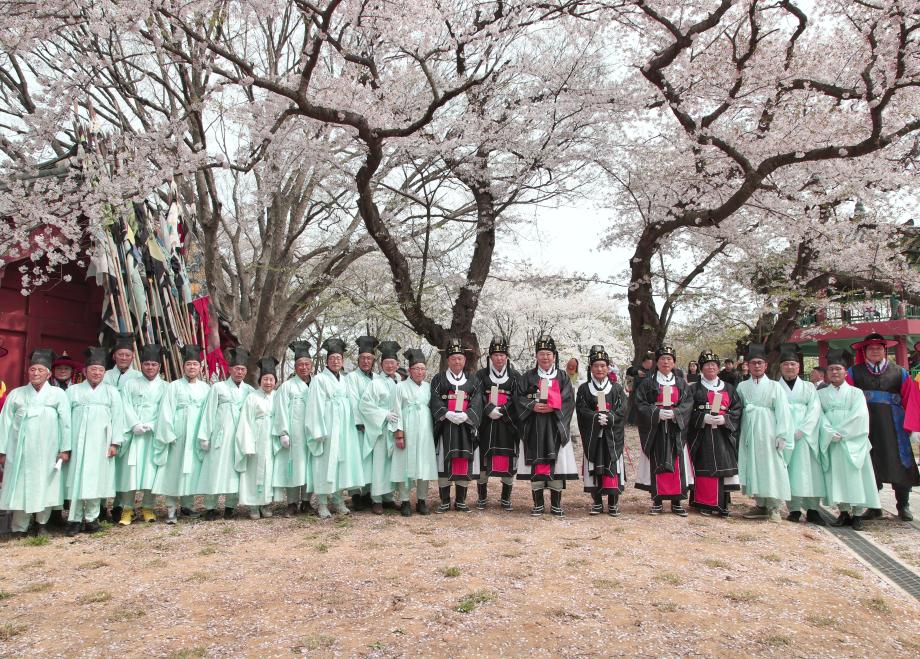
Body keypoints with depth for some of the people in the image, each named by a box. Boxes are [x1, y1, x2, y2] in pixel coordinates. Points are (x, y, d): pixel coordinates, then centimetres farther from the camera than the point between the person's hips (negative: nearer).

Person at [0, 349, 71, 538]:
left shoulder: (58, 394, 3)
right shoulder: (16, 394, 9)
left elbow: (65, 423, 1)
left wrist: (65, 449, -3)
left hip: (47, 451, -1)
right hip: (19, 450, 1)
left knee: (45, 486, 2)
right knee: (20, 487, 1)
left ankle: (42, 524, 17)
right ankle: (19, 529, 11)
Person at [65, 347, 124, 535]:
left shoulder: (112, 392, 9)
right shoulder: (73, 391, 10)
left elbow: (117, 418, 4)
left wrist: (115, 443, -4)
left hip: (100, 444, 0)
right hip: (77, 443, 0)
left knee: (96, 480, -1)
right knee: (76, 479, -1)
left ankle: (91, 518, 7)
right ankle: (75, 519, 5)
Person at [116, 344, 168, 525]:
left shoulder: (165, 387, 10)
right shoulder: (130, 384, 11)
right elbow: (126, 406, 1)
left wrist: (151, 426, -12)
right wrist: (135, 424, -13)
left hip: (155, 433, 0)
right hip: (133, 433, 0)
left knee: (151, 469, -2)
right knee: (130, 469, -6)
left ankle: (148, 507, 7)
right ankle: (127, 509, 0)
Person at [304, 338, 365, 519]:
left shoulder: (343, 380, 15)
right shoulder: (319, 379, -3)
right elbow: (315, 406, -9)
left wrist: (352, 426, 13)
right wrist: (319, 432, -15)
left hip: (344, 428, 6)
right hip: (327, 429, -6)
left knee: (341, 462, 8)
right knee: (325, 464, -4)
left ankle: (337, 500, 17)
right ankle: (322, 504, 2)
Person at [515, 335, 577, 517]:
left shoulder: (563, 378, 9)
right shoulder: (528, 377, 9)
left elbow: (568, 400, -1)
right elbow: (519, 398, 3)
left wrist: (552, 408, -16)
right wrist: (533, 406, -14)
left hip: (556, 427, 0)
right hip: (534, 427, 0)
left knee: (556, 463, -1)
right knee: (536, 463, -1)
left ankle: (556, 504, 9)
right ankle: (538, 504, 10)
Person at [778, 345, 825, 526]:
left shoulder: (809, 387, 13)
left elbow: (814, 410, 2)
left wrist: (801, 430, -12)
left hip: (805, 435, 1)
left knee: (808, 470, -3)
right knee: (789, 470, -3)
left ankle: (812, 509, 2)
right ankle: (794, 508, 0)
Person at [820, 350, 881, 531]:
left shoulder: (855, 393, 6)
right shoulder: (821, 394, 11)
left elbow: (859, 416, -6)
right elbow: (820, 416, 1)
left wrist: (841, 432, -13)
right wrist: (830, 433, -14)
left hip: (853, 442, -1)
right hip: (831, 442, 2)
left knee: (855, 475, -3)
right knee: (836, 476, 0)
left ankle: (858, 514, 4)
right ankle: (843, 512, 9)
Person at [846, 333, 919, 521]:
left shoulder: (899, 373, 9)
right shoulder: (854, 372, 6)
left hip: (893, 427, 0)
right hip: (865, 426, 0)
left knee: (899, 463, 2)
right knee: (869, 465, 5)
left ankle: (903, 506, 18)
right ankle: (873, 506, 15)